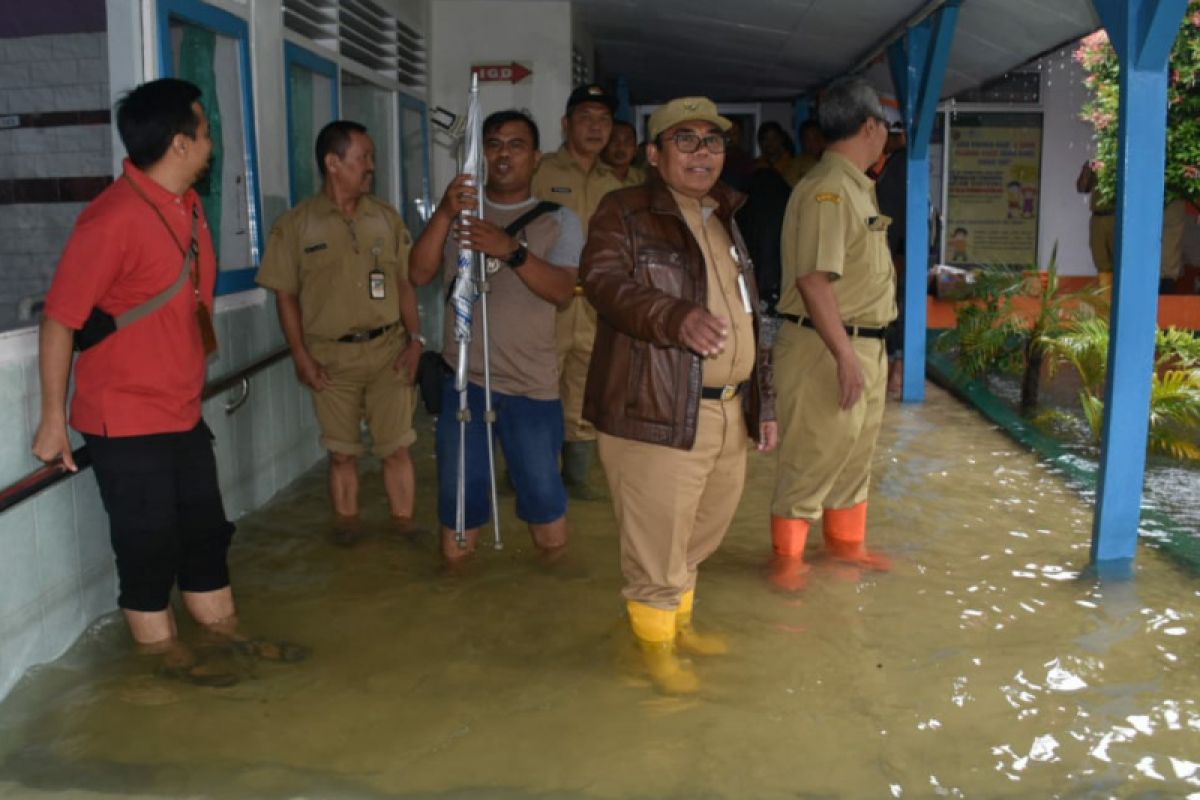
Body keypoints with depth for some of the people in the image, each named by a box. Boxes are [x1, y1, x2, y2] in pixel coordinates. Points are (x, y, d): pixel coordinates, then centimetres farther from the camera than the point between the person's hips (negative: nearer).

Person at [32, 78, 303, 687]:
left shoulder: (188, 203, 4)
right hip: (125, 418, -8)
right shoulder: (112, 219, -21)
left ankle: (222, 629, 34)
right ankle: (166, 651, 24)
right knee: (148, 539, 6)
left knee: (204, 524, 18)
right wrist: (53, 419, -14)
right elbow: (59, 321, -18)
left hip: (183, 409, 8)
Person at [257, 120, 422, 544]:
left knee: (397, 447, 5)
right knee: (342, 451, 9)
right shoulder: (296, 224, -3)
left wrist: (415, 339, -1)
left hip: (388, 348, 2)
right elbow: (286, 294, -2)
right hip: (331, 356, -2)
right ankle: (346, 525, 24)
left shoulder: (386, 216, 6)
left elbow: (405, 283, 8)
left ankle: (405, 524, 18)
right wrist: (301, 356, -7)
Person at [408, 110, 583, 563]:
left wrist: (512, 250, -29)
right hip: (463, 380, 2)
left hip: (532, 388, -1)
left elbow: (562, 292, -13)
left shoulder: (558, 220, 4)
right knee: (456, 549, 7)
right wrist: (443, 214, -18)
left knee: (551, 538, 4)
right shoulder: (459, 211, 11)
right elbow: (419, 275, -3)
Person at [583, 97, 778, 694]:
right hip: (656, 412, -7)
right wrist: (678, 318, -38)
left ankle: (679, 620, 41)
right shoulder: (623, 213, -3)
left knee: (699, 534, 20)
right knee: (657, 543, 2)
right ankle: (656, 645, 24)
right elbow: (605, 281, -21)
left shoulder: (727, 219, 19)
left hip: (728, 412, 7)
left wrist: (764, 402, 21)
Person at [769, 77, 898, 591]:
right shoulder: (827, 190, -18)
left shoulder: (856, 187, 14)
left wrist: (863, 352, 18)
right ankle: (787, 558, 15)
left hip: (864, 345, 10)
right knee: (811, 458, 1)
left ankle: (846, 543, 35)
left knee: (853, 456, 20)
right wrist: (844, 354, -26)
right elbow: (813, 279, -25)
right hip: (826, 348, -10)